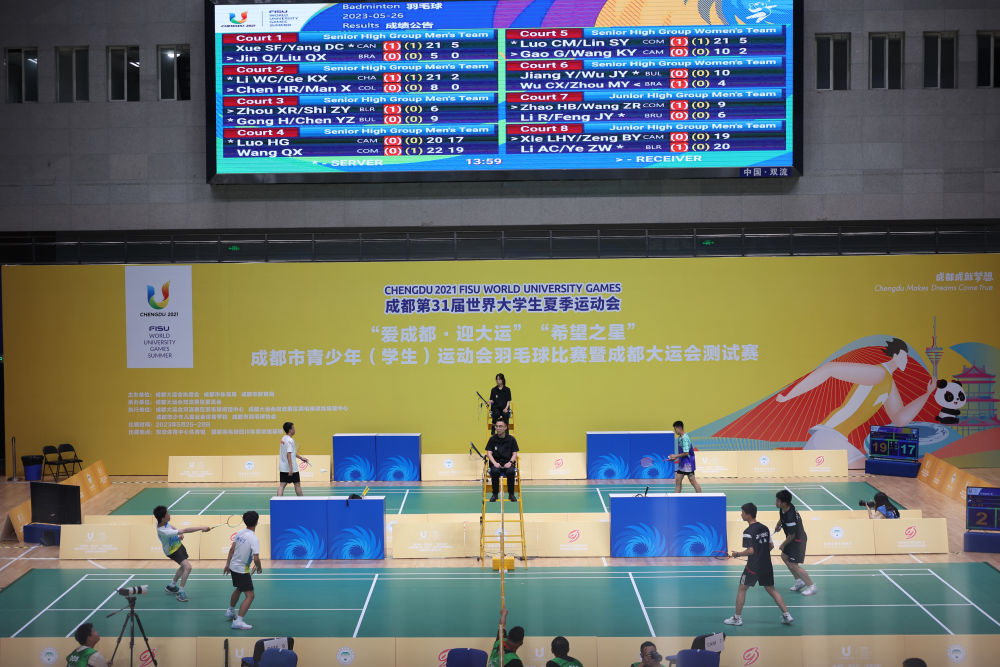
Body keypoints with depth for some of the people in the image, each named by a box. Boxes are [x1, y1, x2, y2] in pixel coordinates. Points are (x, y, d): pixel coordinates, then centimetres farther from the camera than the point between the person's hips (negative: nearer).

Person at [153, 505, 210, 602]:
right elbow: (185, 530, -39)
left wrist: (180, 534, -7)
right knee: (187, 566, -22)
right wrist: (201, 528, -37)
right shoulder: (164, 532, -40)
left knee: (184, 567, 25)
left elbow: (171, 527, 10)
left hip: (177, 545, 9)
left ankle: (172, 586, 43)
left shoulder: (161, 522, -15)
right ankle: (180, 592, -11)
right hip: (172, 551, -9)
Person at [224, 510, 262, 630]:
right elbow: (256, 559, -27)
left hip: (233, 566, 8)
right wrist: (259, 568, -7)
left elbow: (232, 549, 7)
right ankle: (238, 621, -15)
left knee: (238, 589, 31)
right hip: (242, 570, -8)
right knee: (250, 596, -6)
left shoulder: (240, 533, -1)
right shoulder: (254, 539, -23)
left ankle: (230, 611, 50)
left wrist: (227, 564, 16)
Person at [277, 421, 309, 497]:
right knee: (297, 484, 7)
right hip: (291, 468, -8)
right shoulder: (290, 440, -17)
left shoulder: (283, 439, 12)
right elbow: (289, 454, -23)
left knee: (282, 485, 2)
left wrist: (301, 458, 28)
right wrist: (291, 468, -24)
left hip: (282, 468, 8)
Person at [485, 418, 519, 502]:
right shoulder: (492, 439, 7)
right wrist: (495, 463, -15)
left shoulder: (511, 439, 6)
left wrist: (510, 462, -15)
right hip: (496, 463, 0)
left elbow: (514, 453, 5)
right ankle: (495, 494, -17)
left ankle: (511, 494, -16)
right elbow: (489, 453, 3)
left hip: (507, 463, 0)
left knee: (511, 471, -34)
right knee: (495, 471, -35)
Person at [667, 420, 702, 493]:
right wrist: (675, 458, 11)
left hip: (687, 463, -9)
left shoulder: (685, 438, -19)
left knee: (693, 481, -2)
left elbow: (686, 453, -22)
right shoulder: (679, 438, 10)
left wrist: (675, 456, -15)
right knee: (677, 481, 8)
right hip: (681, 463, 9)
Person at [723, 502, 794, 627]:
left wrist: (737, 554, -9)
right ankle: (786, 615, 12)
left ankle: (737, 618, 13)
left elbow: (750, 551, -23)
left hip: (753, 566, -6)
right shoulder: (764, 528, 6)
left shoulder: (748, 532, -17)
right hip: (767, 565, 6)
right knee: (771, 590, 16)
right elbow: (771, 546, 12)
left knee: (742, 589, 8)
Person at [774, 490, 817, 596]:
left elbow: (791, 535, -23)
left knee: (794, 565, -7)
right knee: (784, 557, 22)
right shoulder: (784, 509, -7)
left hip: (797, 540, -10)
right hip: (793, 539, 10)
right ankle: (799, 581, 32)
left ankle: (811, 586, 6)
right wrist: (778, 525, 7)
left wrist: (783, 545, -9)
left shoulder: (790, 517, -34)